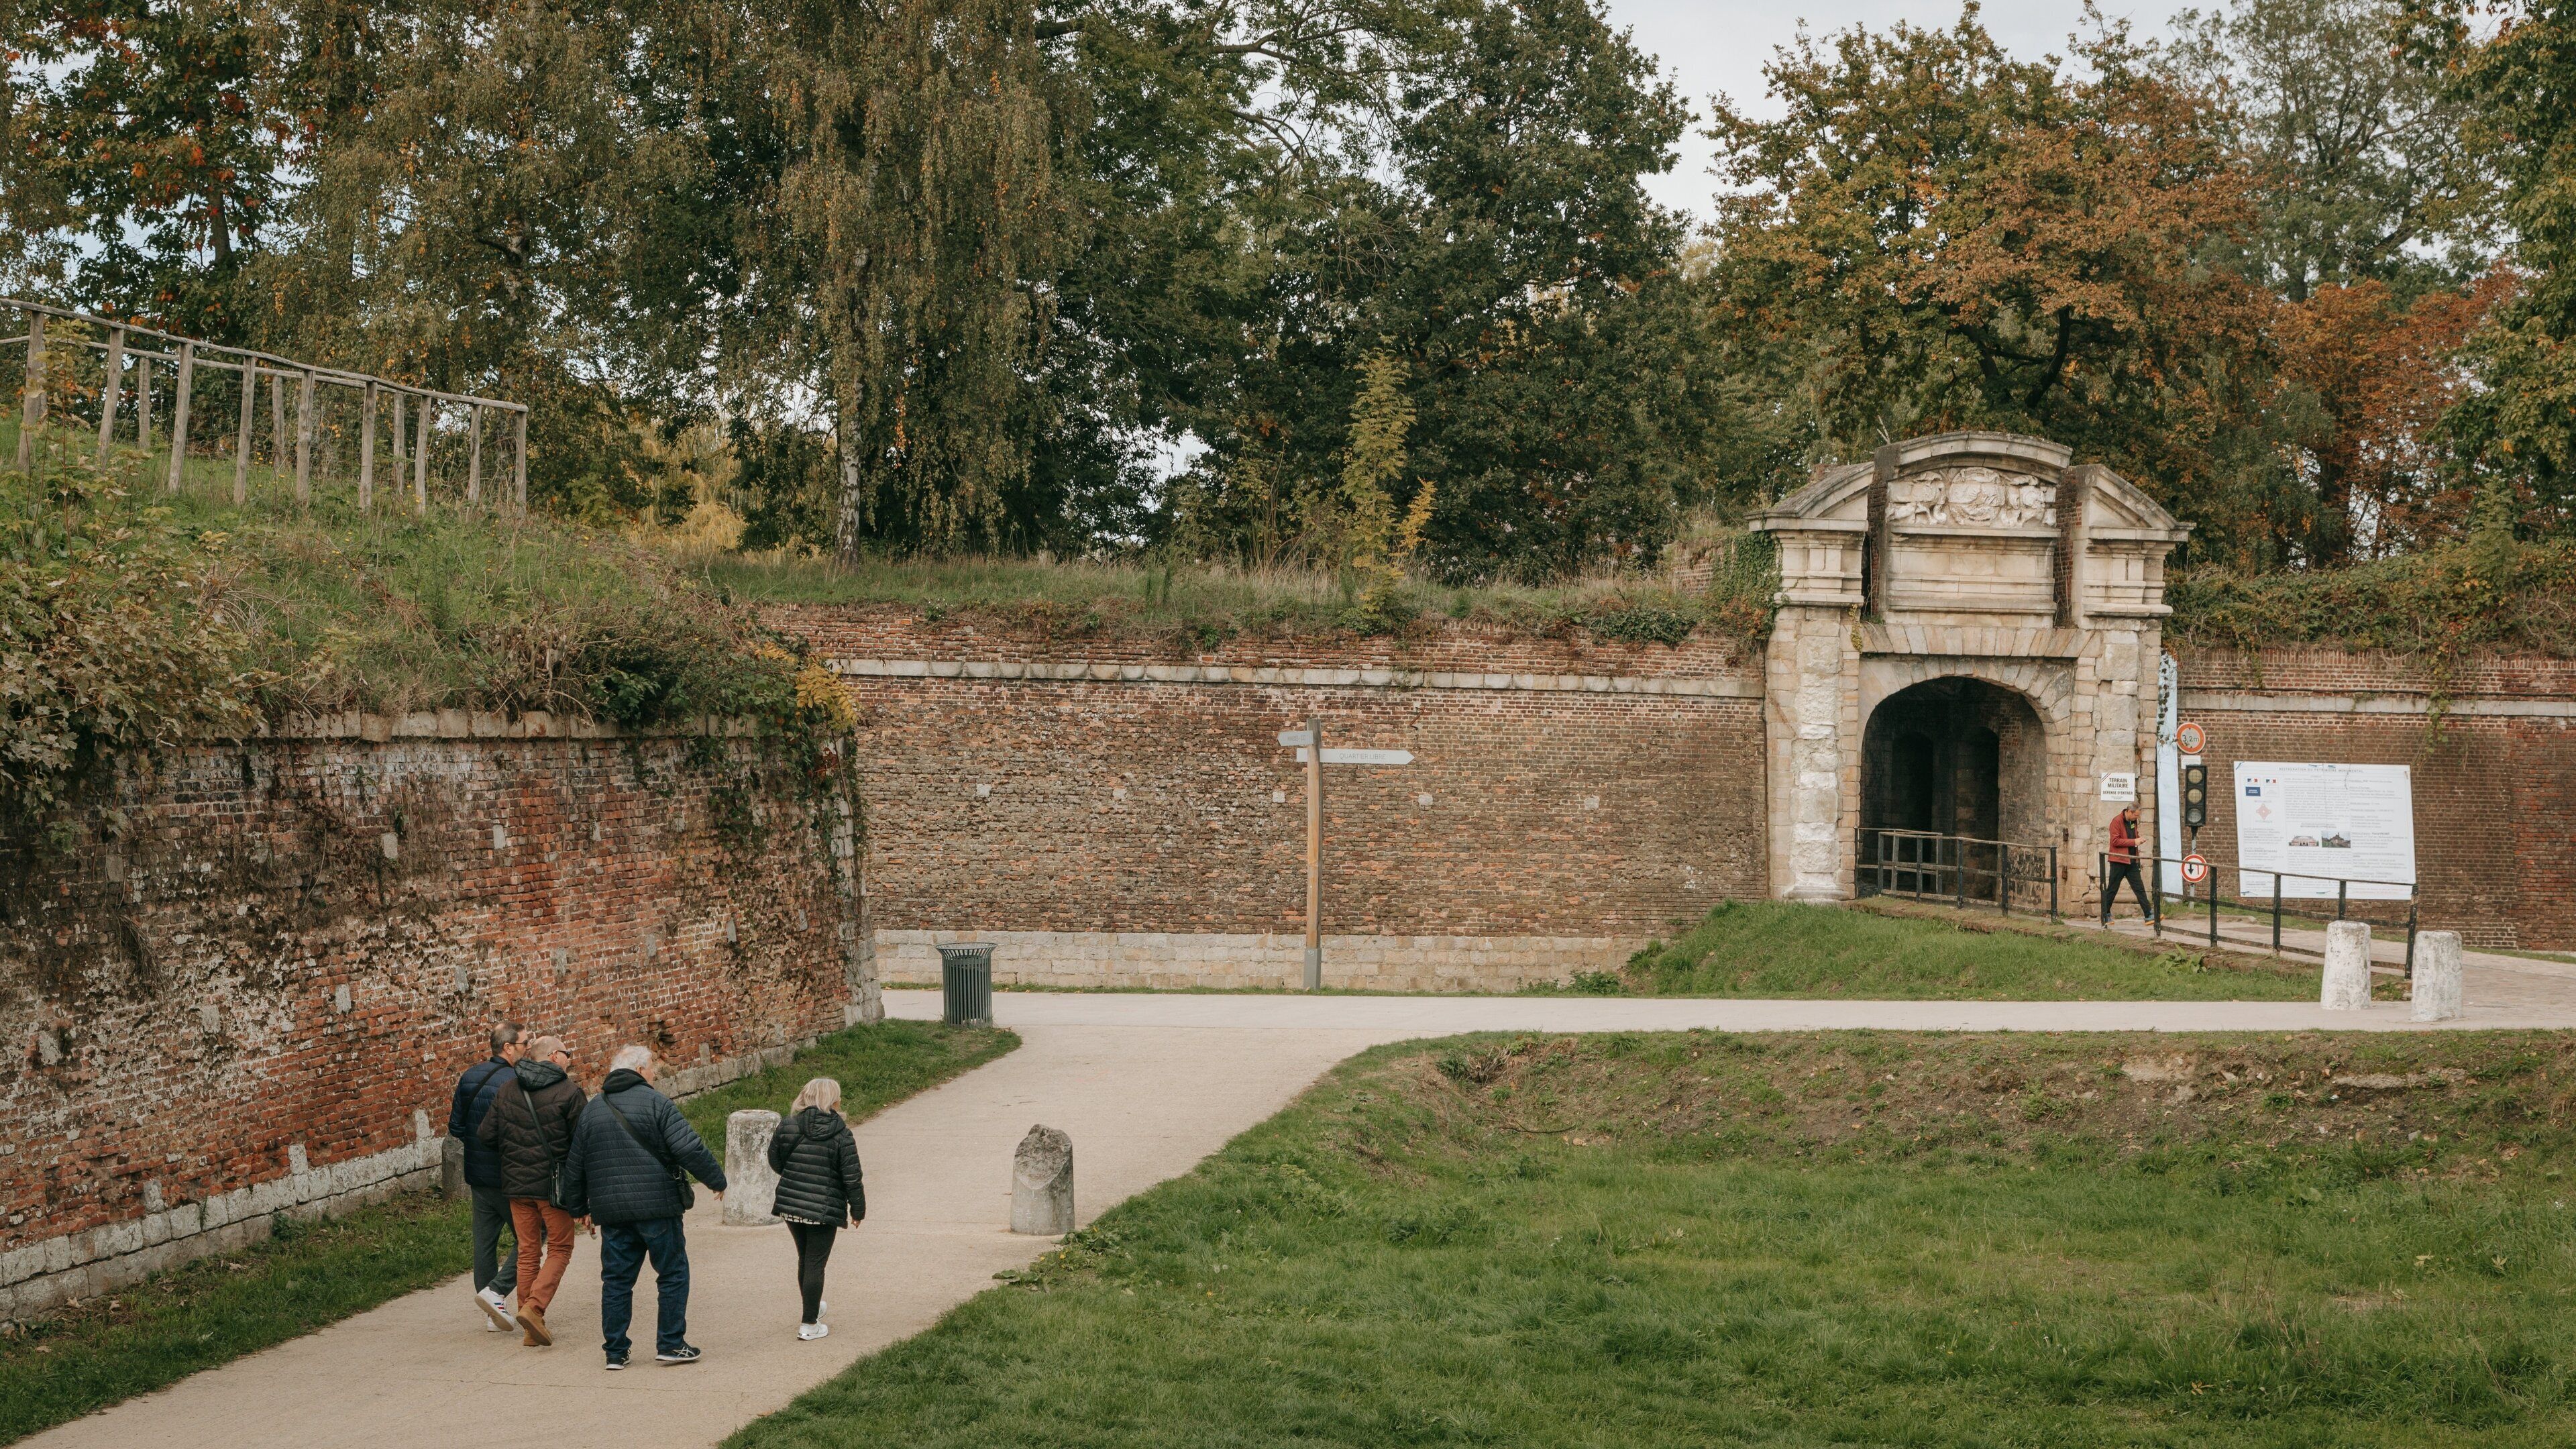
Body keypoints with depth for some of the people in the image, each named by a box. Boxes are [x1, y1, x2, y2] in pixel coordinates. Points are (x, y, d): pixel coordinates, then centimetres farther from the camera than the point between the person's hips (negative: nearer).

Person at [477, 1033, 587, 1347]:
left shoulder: (507, 1091, 5)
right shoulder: (569, 1092, -9)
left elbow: (487, 1136, 4)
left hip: (516, 1182, 5)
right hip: (555, 1184, -5)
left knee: (528, 1251, 12)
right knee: (560, 1248, 8)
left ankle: (533, 1330, 12)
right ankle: (534, 1307, -12)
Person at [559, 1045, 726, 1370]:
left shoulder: (592, 1111, 12)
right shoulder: (654, 1103, -6)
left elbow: (574, 1166, 17)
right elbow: (689, 1147, -13)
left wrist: (580, 1207, 28)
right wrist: (716, 1179, -2)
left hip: (611, 1210, 5)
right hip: (657, 1206, -5)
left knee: (616, 1279, 9)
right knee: (673, 1273, 6)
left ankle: (615, 1352, 9)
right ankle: (670, 1344, 5)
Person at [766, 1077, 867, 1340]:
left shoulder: (786, 1128, -3)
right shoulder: (841, 1136, -12)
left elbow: (775, 1163, 8)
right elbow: (852, 1178, -10)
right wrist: (857, 1210, 3)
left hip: (790, 1205, 4)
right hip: (825, 1210, -4)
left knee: (804, 1257, 22)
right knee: (816, 1263, 3)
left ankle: (813, 1308, 40)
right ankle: (810, 1324, 6)